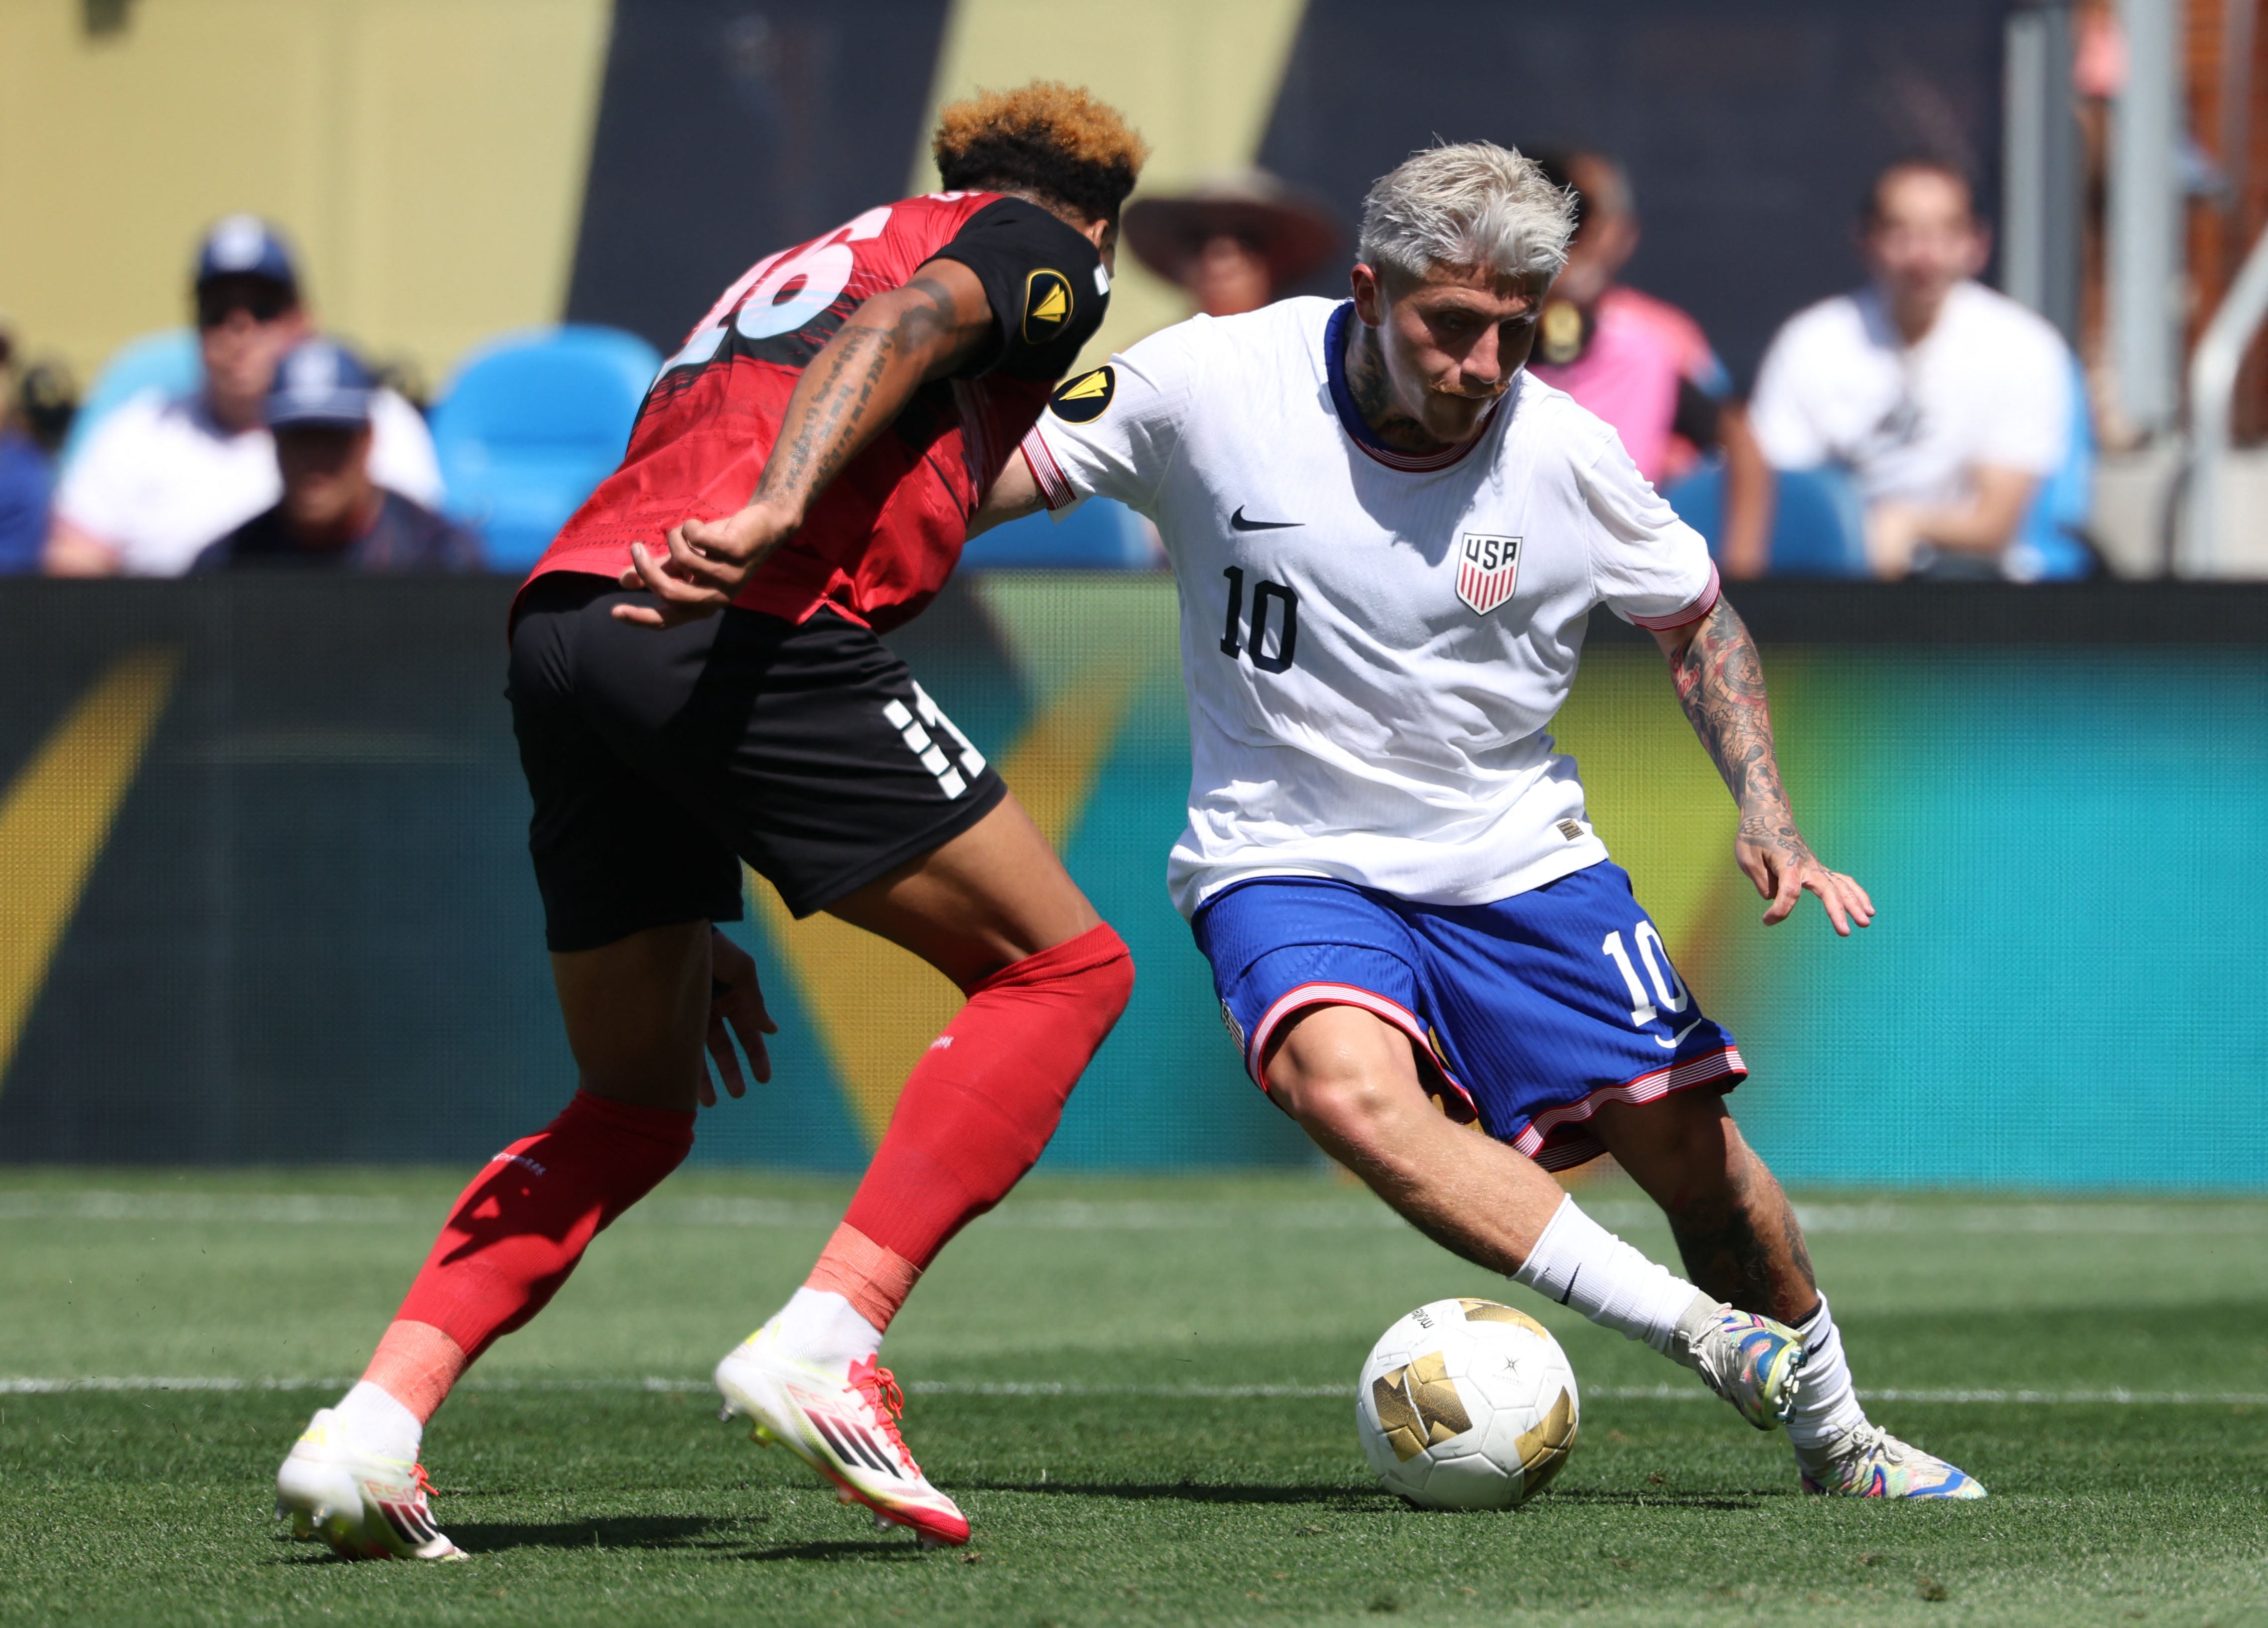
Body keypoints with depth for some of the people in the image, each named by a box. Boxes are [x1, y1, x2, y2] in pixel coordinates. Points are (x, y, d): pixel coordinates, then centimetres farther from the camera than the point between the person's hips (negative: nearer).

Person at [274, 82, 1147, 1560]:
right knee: (1063, 969, 6)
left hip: (565, 614, 7)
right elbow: (900, 329, -7)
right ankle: (826, 1342, -9)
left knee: (637, 1104, 20)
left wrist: (690, 923, 35)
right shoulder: (1044, 248, 17)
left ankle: (374, 1424, 4)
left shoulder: (787, 268, 38)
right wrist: (775, 513, -26)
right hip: (757, 622, -7)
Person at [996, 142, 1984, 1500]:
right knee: (1348, 1085, -32)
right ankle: (1697, 1334, -30)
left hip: (1515, 860, 2)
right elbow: (995, 473, -4)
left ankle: (1836, 1436, 24)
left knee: (1677, 1133, -3)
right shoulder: (1214, 384, -15)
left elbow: (1698, 621, 6)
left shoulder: (1568, 456, -10)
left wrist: (1768, 816, -6)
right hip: (1290, 864, -2)